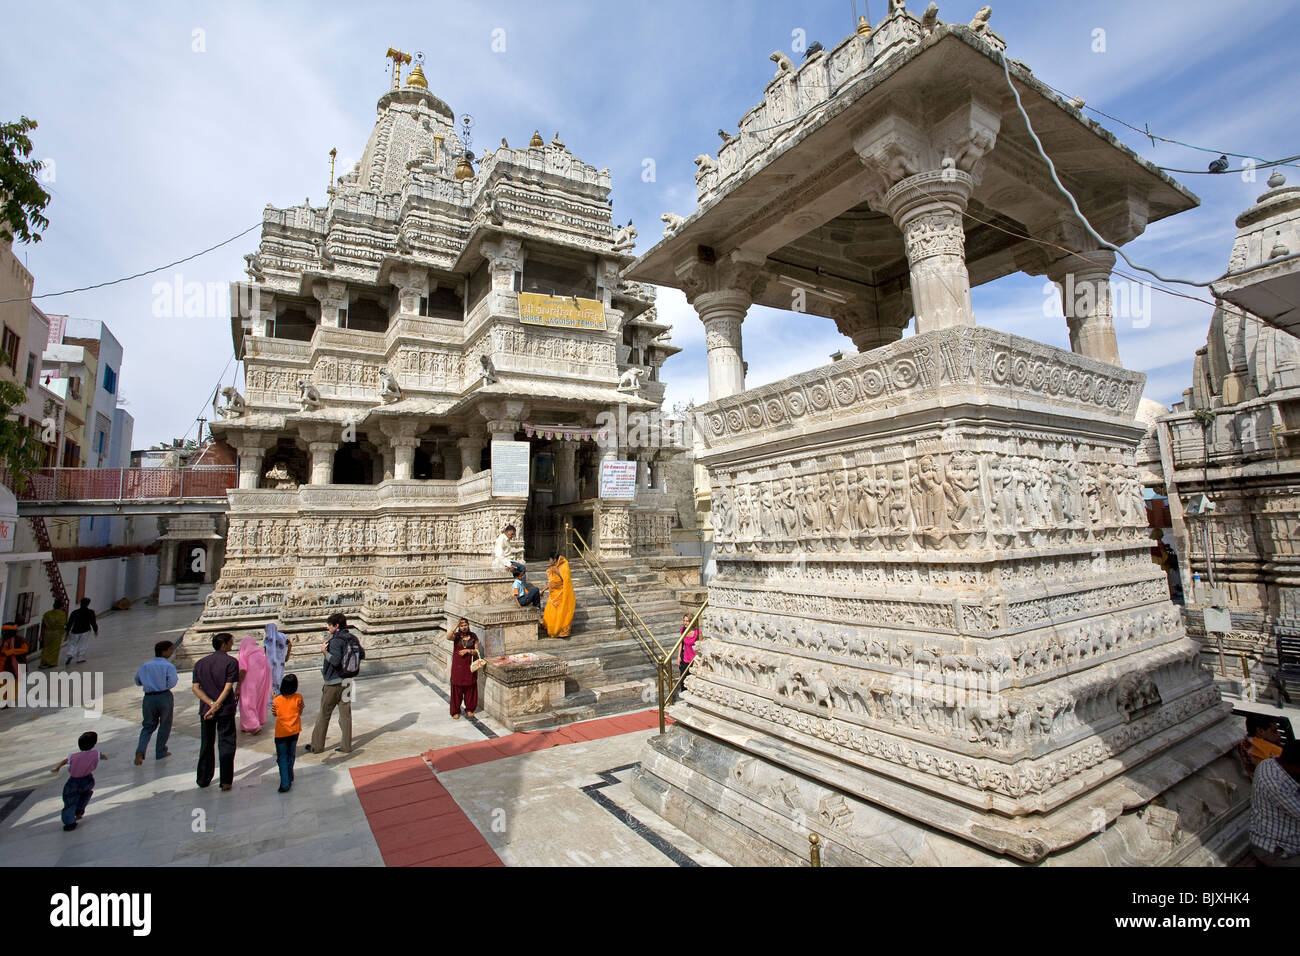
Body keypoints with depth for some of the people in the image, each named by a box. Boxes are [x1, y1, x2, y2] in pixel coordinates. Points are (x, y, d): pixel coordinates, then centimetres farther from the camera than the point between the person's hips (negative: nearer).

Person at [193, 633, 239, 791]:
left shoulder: (200, 663, 7)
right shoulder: (231, 662, -9)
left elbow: (196, 688, -1)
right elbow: (228, 687, -17)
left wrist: (211, 704, -8)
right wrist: (216, 706, -11)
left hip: (205, 709, 5)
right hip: (225, 709, -4)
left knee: (206, 744, 18)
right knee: (226, 745, 4)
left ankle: (203, 779, 26)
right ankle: (226, 781, 5)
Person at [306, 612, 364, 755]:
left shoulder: (336, 640, -18)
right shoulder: (353, 638, 4)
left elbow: (335, 660, -26)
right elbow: (362, 655, 9)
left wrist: (324, 651, -13)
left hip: (333, 682, -6)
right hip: (348, 681, 7)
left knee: (324, 714, 9)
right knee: (345, 714, 10)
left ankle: (317, 746, 20)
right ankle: (346, 746, 13)